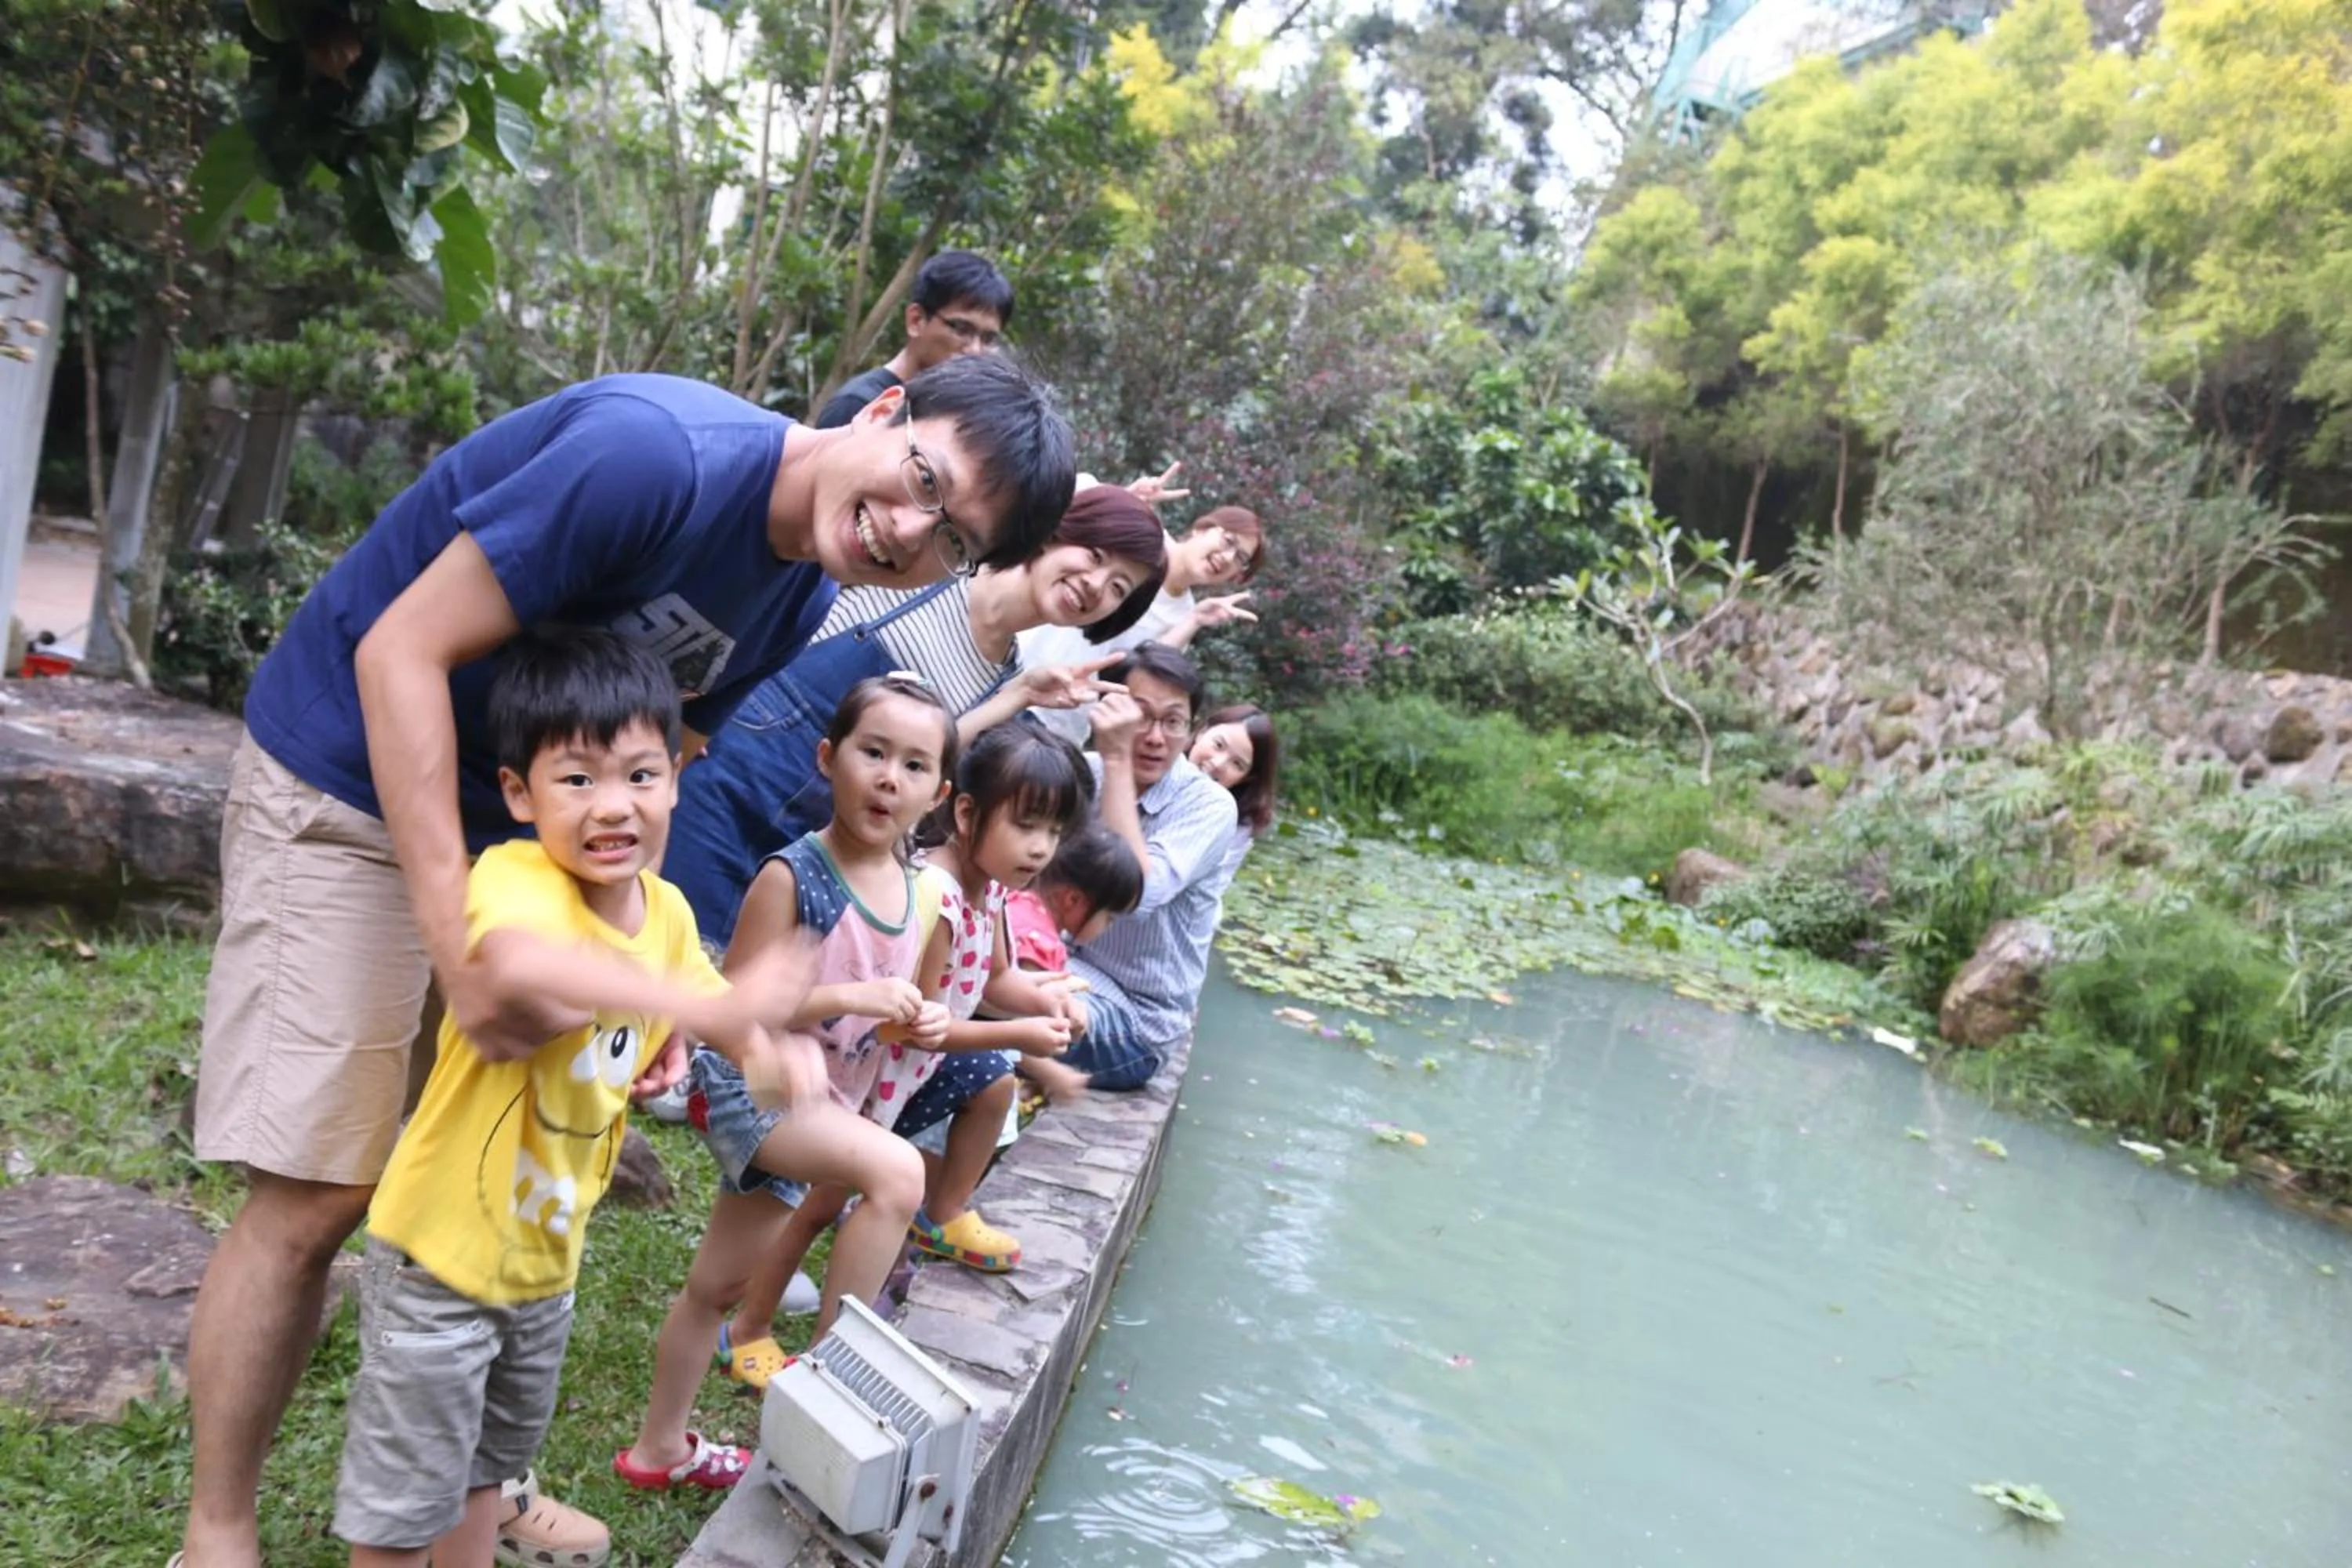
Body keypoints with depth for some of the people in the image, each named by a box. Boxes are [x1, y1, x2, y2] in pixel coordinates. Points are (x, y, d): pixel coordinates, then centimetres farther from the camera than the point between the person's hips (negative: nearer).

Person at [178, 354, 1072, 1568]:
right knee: (317, 1191, -7)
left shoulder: (798, 601, -3)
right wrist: (458, 941, -34)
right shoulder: (663, 453, -29)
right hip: (349, 778, -7)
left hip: (509, 822, 8)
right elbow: (401, 652, -28)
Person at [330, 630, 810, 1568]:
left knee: (490, 1462, 28)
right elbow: (516, 959, -52)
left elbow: (709, 1009, 12)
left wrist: (767, 1051, -11)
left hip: (547, 1253, 7)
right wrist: (696, 1003, -63)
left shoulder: (666, 910, -5)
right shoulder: (515, 878, -28)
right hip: (443, 1247, -7)